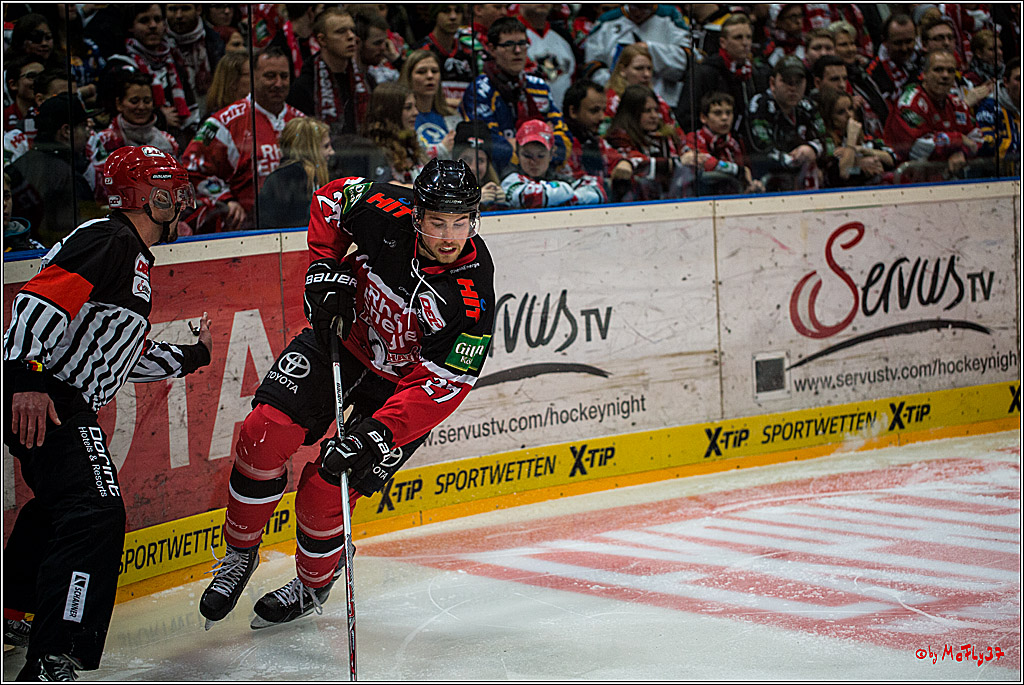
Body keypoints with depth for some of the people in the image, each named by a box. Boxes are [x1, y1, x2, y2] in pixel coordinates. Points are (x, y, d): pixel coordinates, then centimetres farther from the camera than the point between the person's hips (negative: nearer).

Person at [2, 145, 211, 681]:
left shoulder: (135, 259, 24)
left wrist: (190, 355, 41)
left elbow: (125, 355, 31)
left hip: (64, 400, 12)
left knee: (61, 505, 28)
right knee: (95, 514, -20)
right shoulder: (110, 240, -9)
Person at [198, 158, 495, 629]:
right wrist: (326, 271, -12)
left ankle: (313, 586, 22)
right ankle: (240, 554, 7)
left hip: (402, 386, -3)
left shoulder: (471, 300, -31)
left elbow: (440, 387, -30)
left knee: (325, 491, -10)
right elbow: (330, 200, -1)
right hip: (344, 333, 3)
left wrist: (377, 435, -39)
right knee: (265, 432, -16)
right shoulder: (387, 211, -24)